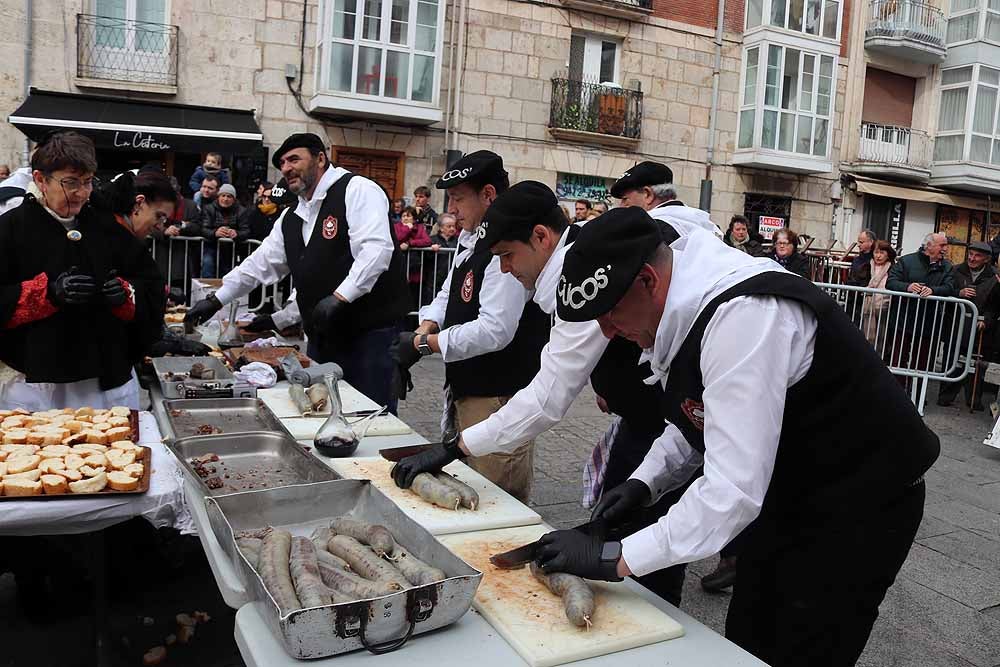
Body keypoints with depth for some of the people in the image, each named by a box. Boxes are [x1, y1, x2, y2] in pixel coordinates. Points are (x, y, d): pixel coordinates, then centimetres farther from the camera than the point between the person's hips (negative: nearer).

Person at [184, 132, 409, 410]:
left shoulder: (357, 190, -8)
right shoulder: (291, 217, 17)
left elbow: (376, 249, -21)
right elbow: (259, 264, 23)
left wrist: (339, 297, -26)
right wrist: (215, 300, 19)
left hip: (370, 332, -7)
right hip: (322, 336, 8)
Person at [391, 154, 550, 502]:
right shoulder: (471, 242, 11)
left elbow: (494, 330, -27)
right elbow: (447, 297, 17)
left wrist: (422, 344, -18)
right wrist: (425, 330, -4)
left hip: (497, 400, -10)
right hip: (467, 390, 10)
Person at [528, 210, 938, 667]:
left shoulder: (743, 316, -33)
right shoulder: (681, 307, -4)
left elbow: (734, 490, -35)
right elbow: (703, 415, 12)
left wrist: (613, 559, -29)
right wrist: (644, 482, -3)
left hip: (858, 502, -8)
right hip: (793, 492, 9)